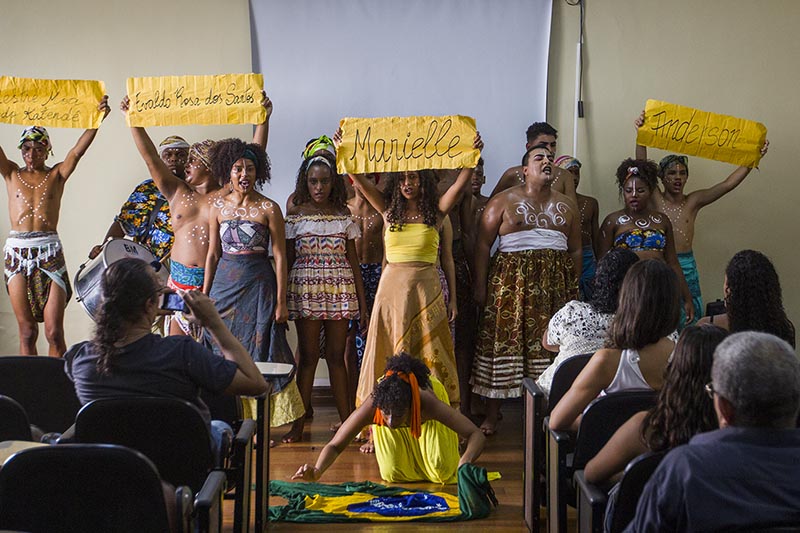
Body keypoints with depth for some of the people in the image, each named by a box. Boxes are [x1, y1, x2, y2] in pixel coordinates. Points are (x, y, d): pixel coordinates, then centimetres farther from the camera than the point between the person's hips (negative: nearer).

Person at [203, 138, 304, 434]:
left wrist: (281, 301, -8)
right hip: (224, 284, 3)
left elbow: (280, 256, -4)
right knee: (223, 352, 4)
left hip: (258, 286, -3)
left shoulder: (269, 209, -4)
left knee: (258, 354, 0)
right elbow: (213, 254, 11)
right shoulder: (218, 207, 6)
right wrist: (205, 295, 8)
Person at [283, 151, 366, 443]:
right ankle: (298, 424, 5)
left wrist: (362, 303, 6)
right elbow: (287, 259, 4)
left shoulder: (343, 216, 7)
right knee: (308, 355, -1)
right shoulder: (295, 215, 3)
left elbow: (353, 262, 8)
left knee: (337, 355, 4)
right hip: (306, 288, -1)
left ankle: (347, 422, 9)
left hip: (340, 290, 1)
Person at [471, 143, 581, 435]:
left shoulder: (566, 205, 12)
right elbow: (483, 244, -2)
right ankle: (491, 416, 7)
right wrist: (480, 286, -7)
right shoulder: (503, 201, 1)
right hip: (511, 280, -3)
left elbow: (575, 250, 14)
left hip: (554, 283, 3)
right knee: (503, 339, -2)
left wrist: (574, 289, 8)